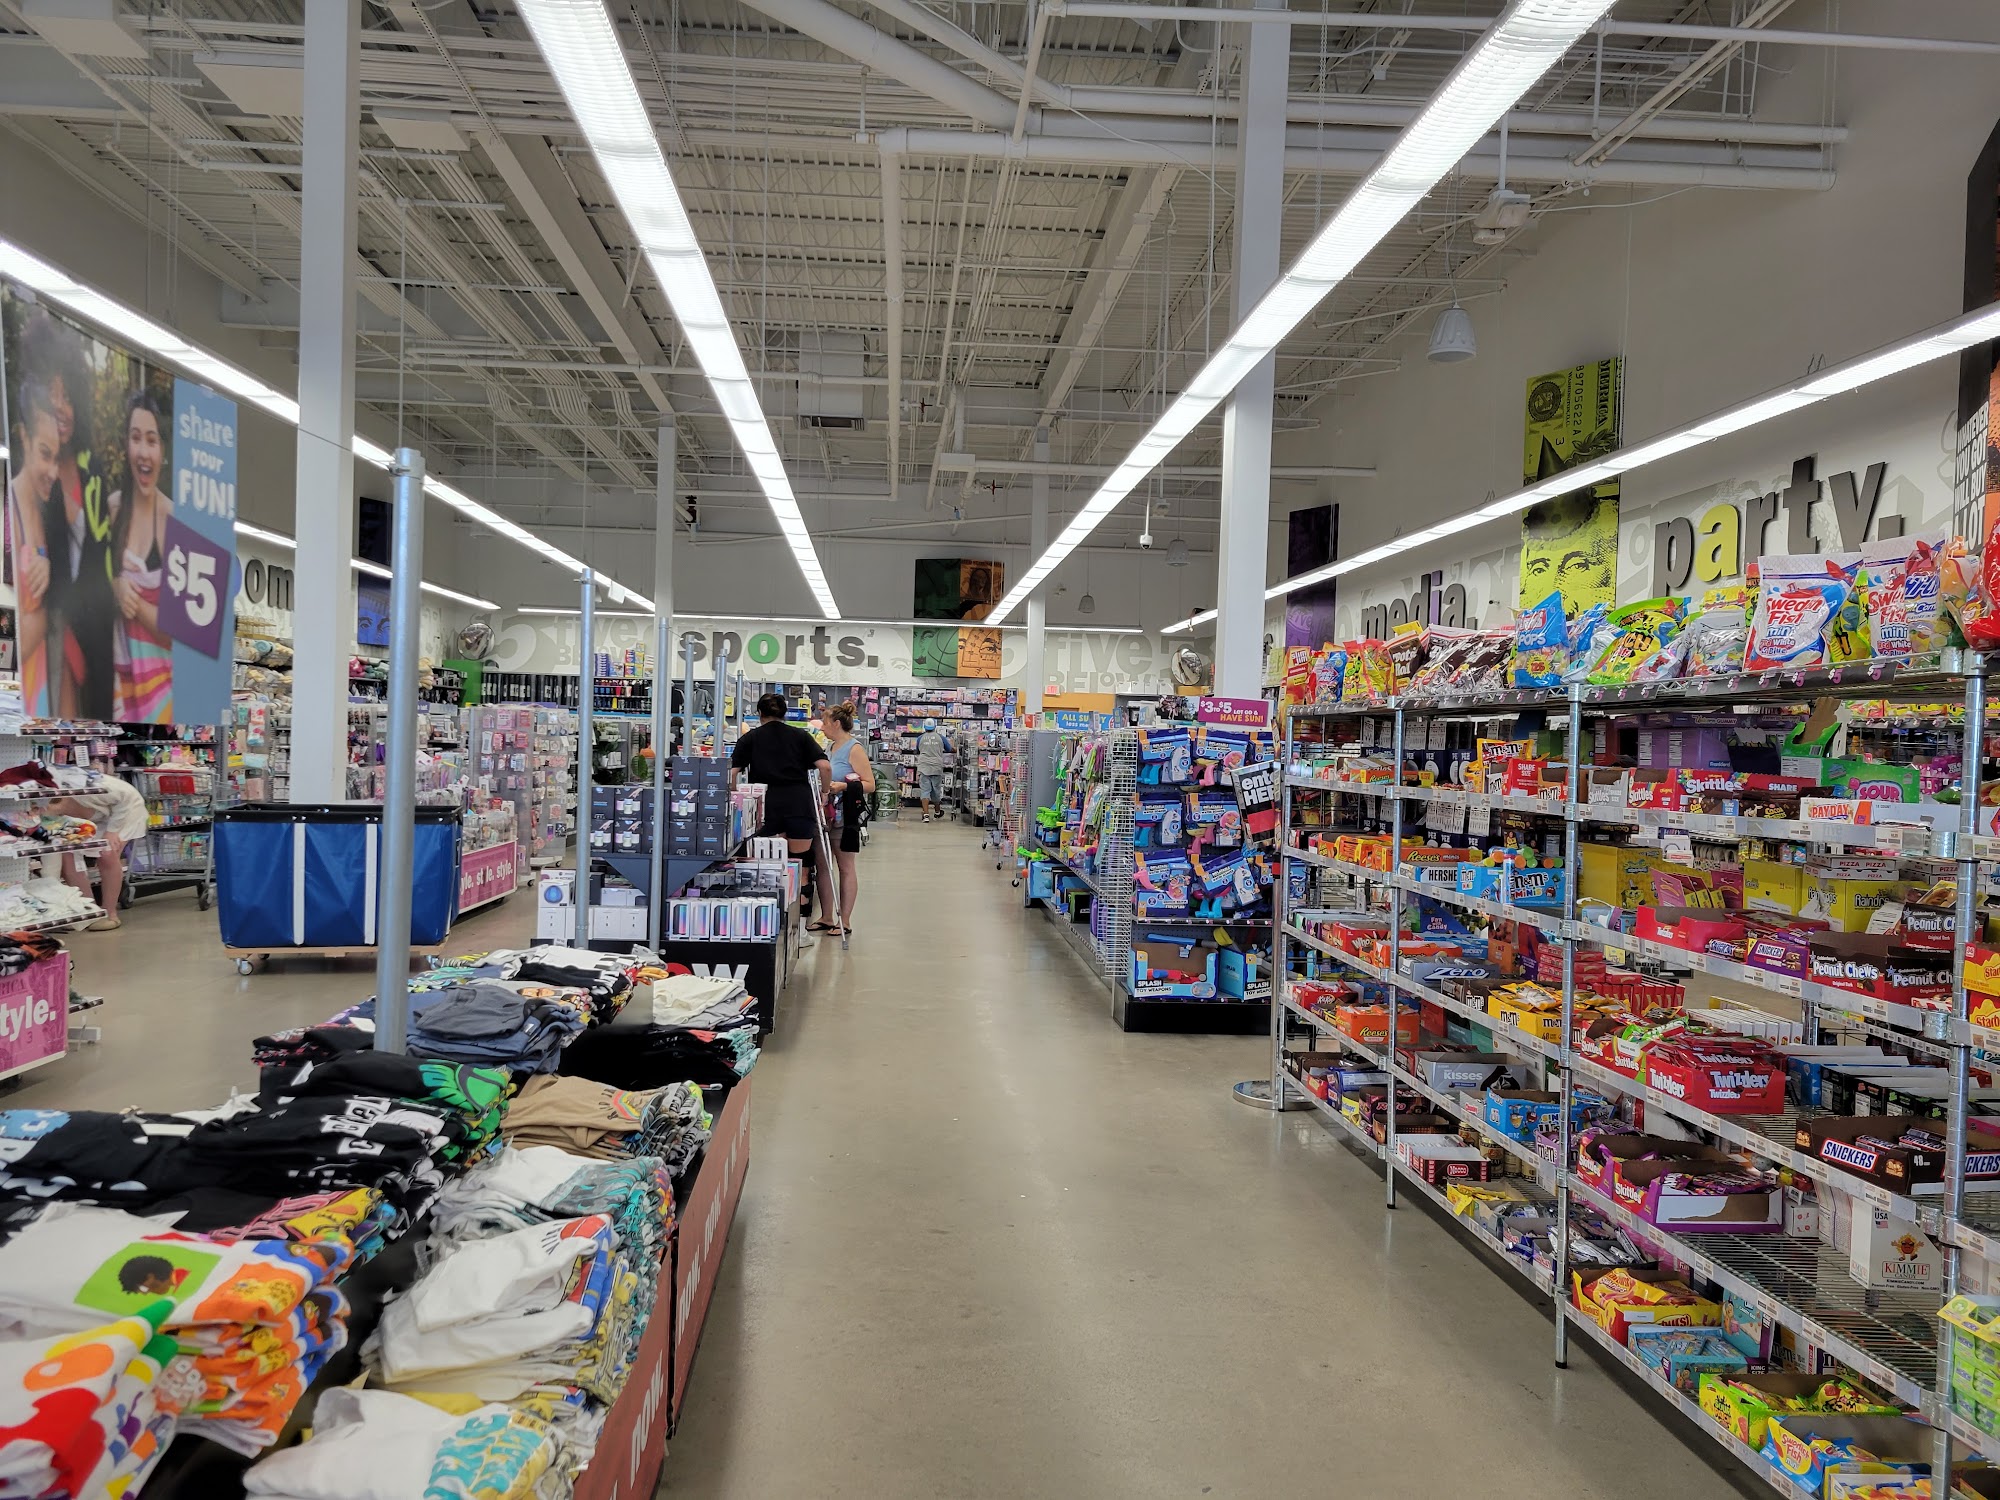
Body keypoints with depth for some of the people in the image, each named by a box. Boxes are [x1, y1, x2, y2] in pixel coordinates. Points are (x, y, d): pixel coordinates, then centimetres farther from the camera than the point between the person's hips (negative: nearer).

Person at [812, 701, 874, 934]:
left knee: (845, 868, 2)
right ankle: (826, 918, 19)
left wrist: (843, 786, -27)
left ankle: (845, 921, 9)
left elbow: (870, 785, -16)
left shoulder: (854, 749, -11)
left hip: (844, 816, -8)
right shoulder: (829, 747, 11)